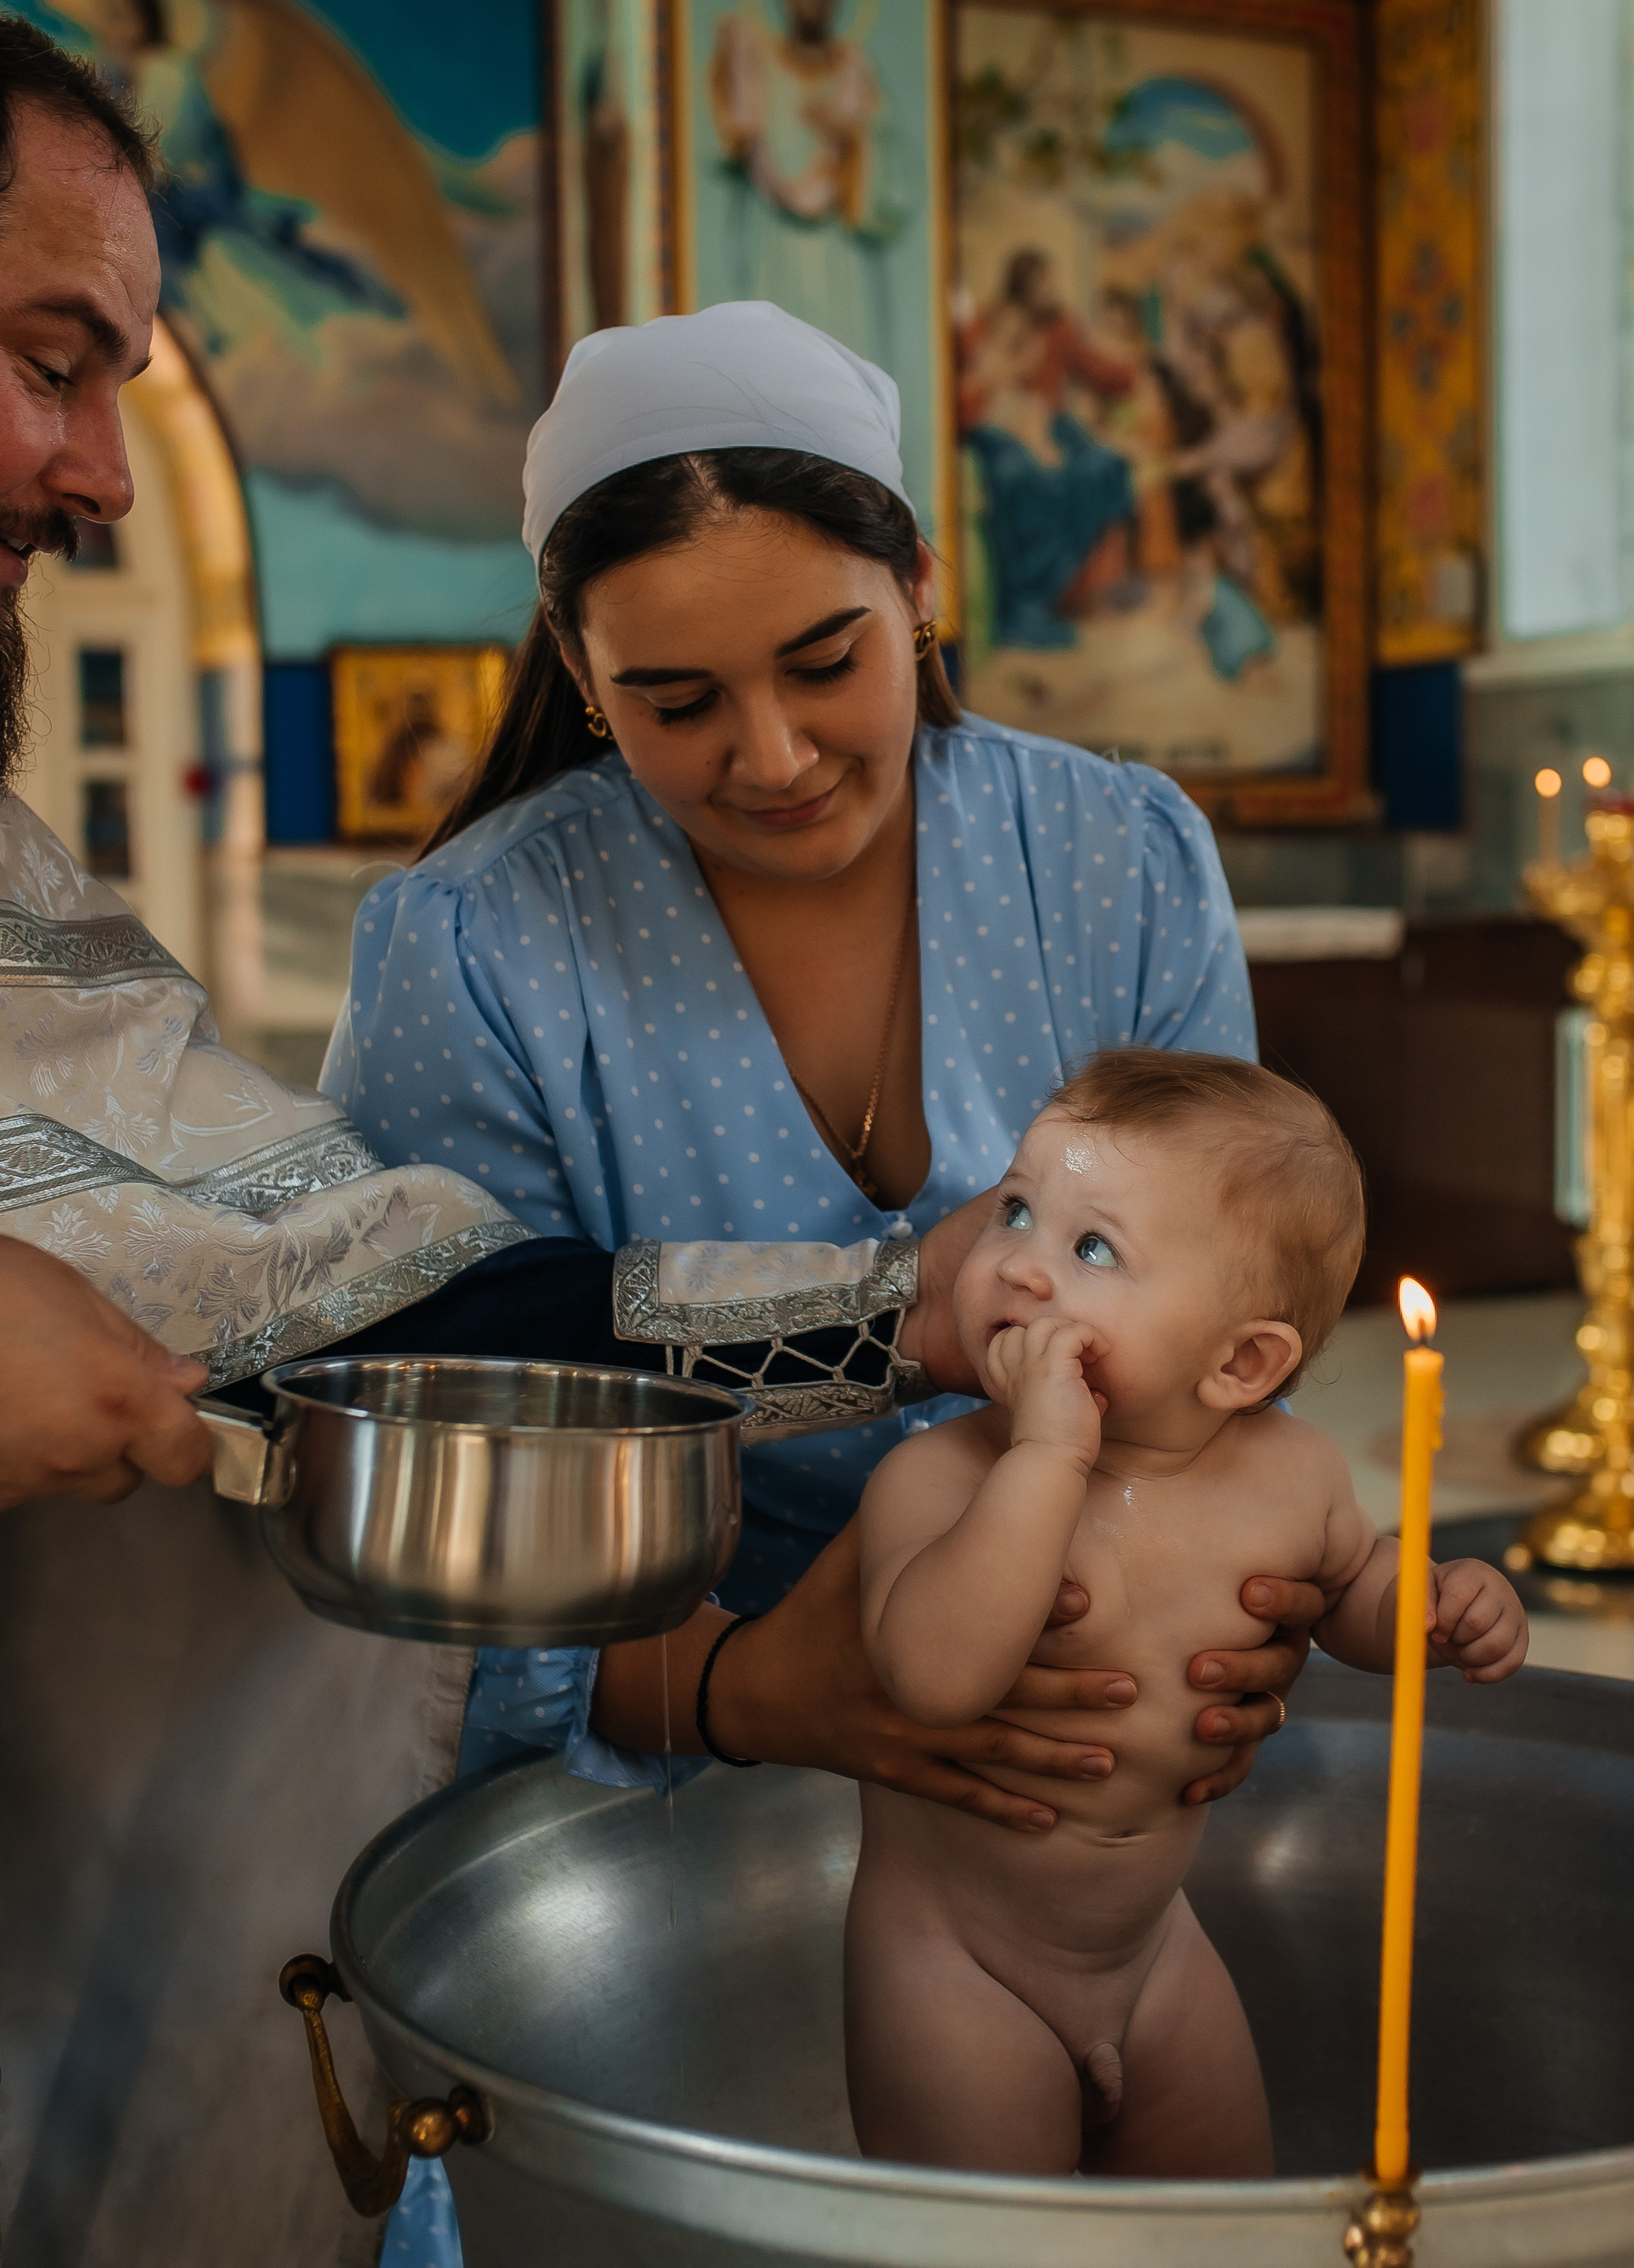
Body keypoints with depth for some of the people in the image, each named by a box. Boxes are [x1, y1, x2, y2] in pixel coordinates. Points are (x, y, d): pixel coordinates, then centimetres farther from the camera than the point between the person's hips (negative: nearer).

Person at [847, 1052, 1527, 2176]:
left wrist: (1444, 1604, -9)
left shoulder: (1290, 1472, -11)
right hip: (957, 1969, -4)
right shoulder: (934, 1477, -25)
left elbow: (1352, 1579, 12)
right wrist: (1048, 1455, -45)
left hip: (1154, 1944, 5)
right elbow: (938, 1673, -44)